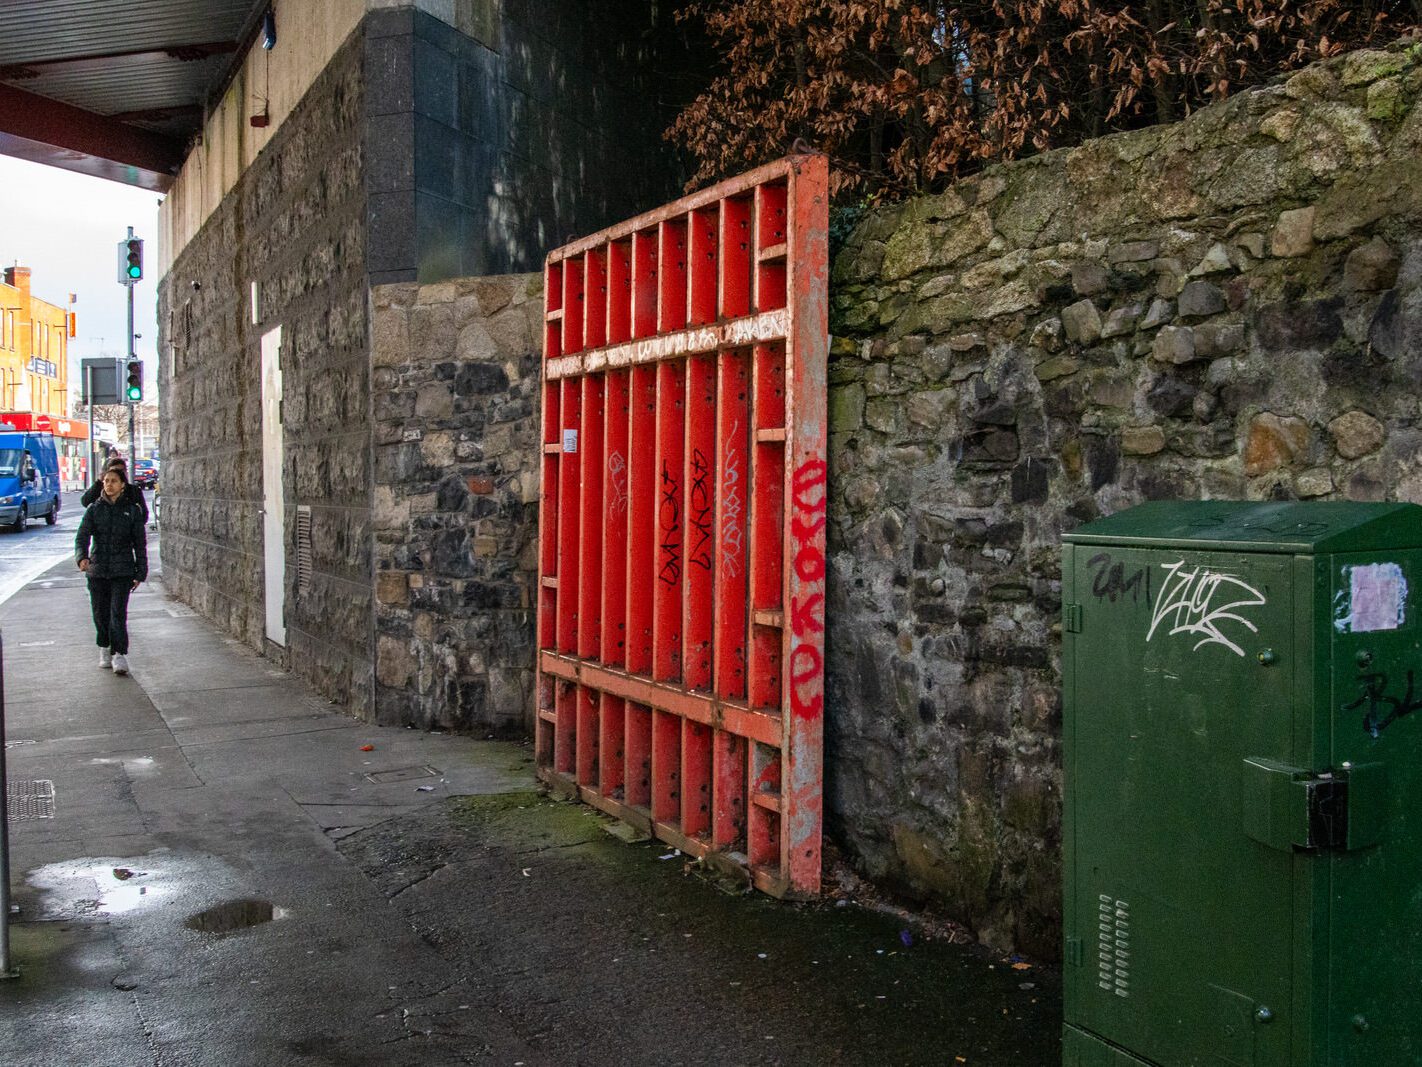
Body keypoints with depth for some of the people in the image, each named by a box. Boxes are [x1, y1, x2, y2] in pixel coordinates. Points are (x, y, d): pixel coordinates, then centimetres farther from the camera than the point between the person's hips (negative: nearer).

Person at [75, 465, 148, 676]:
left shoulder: (132, 510, 2)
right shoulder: (94, 509, 4)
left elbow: (140, 543, 6)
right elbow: (82, 536, -5)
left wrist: (141, 572, 4)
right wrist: (81, 557, -26)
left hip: (122, 571, -2)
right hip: (97, 569, 2)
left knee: (118, 613, -12)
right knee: (100, 613, 9)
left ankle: (120, 655, -12)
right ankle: (105, 650, 27)